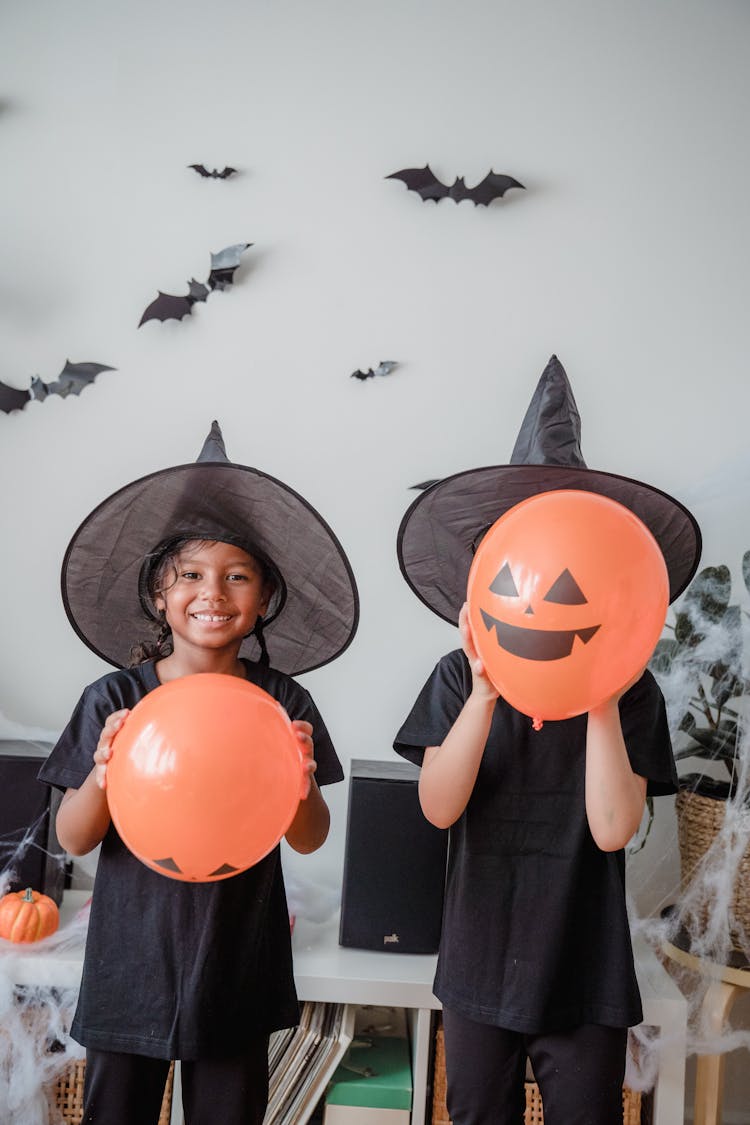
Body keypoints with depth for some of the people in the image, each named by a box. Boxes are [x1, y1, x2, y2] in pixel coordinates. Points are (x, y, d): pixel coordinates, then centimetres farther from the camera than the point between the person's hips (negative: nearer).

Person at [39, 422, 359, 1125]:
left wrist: (300, 788, -24)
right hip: (131, 970, 0)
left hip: (236, 974, 1)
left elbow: (310, 840, -2)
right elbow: (73, 840, -5)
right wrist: (103, 778, -24)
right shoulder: (115, 699, -7)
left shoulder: (281, 702, -5)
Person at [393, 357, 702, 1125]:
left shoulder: (630, 688, -7)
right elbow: (440, 808, -15)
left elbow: (613, 829, -16)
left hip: (585, 974, -1)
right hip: (480, 966, 1)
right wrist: (487, 693, -26)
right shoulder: (459, 677, -5)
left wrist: (601, 698, -23)